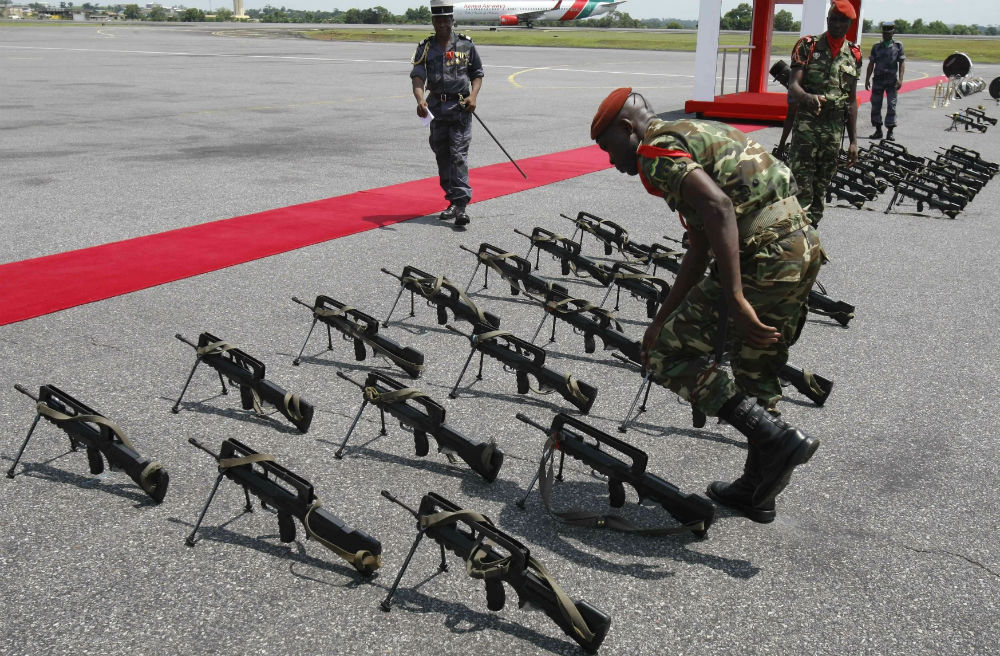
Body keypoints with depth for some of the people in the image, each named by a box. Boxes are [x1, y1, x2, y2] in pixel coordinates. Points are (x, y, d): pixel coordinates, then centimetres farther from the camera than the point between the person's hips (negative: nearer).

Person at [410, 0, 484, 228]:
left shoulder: (466, 45, 4)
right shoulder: (425, 47, 6)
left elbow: (477, 74, 11)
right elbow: (417, 77, -7)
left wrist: (473, 96, -8)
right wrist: (420, 100, -26)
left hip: (460, 107, -3)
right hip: (436, 107, 3)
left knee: (458, 155, -12)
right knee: (442, 156, 8)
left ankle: (461, 205, -16)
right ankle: (453, 201, 20)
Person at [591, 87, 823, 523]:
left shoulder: (657, 150, -4)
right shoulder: (694, 135, 26)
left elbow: (719, 207, -25)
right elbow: (698, 254, 28)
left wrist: (736, 299, -28)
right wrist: (662, 319, 30)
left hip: (762, 256, -10)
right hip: (804, 246, 10)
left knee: (668, 355, 2)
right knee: (756, 375, 23)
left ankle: (777, 439, -6)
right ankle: (758, 490, 35)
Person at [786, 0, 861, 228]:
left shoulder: (853, 54, 11)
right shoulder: (808, 46, 0)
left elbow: (852, 100, 15)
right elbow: (793, 86, -11)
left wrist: (853, 140, 12)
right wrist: (808, 97, -35)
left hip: (835, 127, 4)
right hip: (806, 124, -4)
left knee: (821, 186, 7)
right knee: (801, 186, -10)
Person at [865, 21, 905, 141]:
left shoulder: (898, 46, 4)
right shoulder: (876, 47, 9)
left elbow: (902, 63, 0)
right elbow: (871, 64, 10)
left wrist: (900, 79, -10)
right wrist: (867, 79, 4)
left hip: (892, 81, -2)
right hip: (878, 79, 2)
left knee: (892, 105, -3)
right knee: (876, 105, 3)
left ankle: (890, 132, 1)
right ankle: (878, 130, 14)